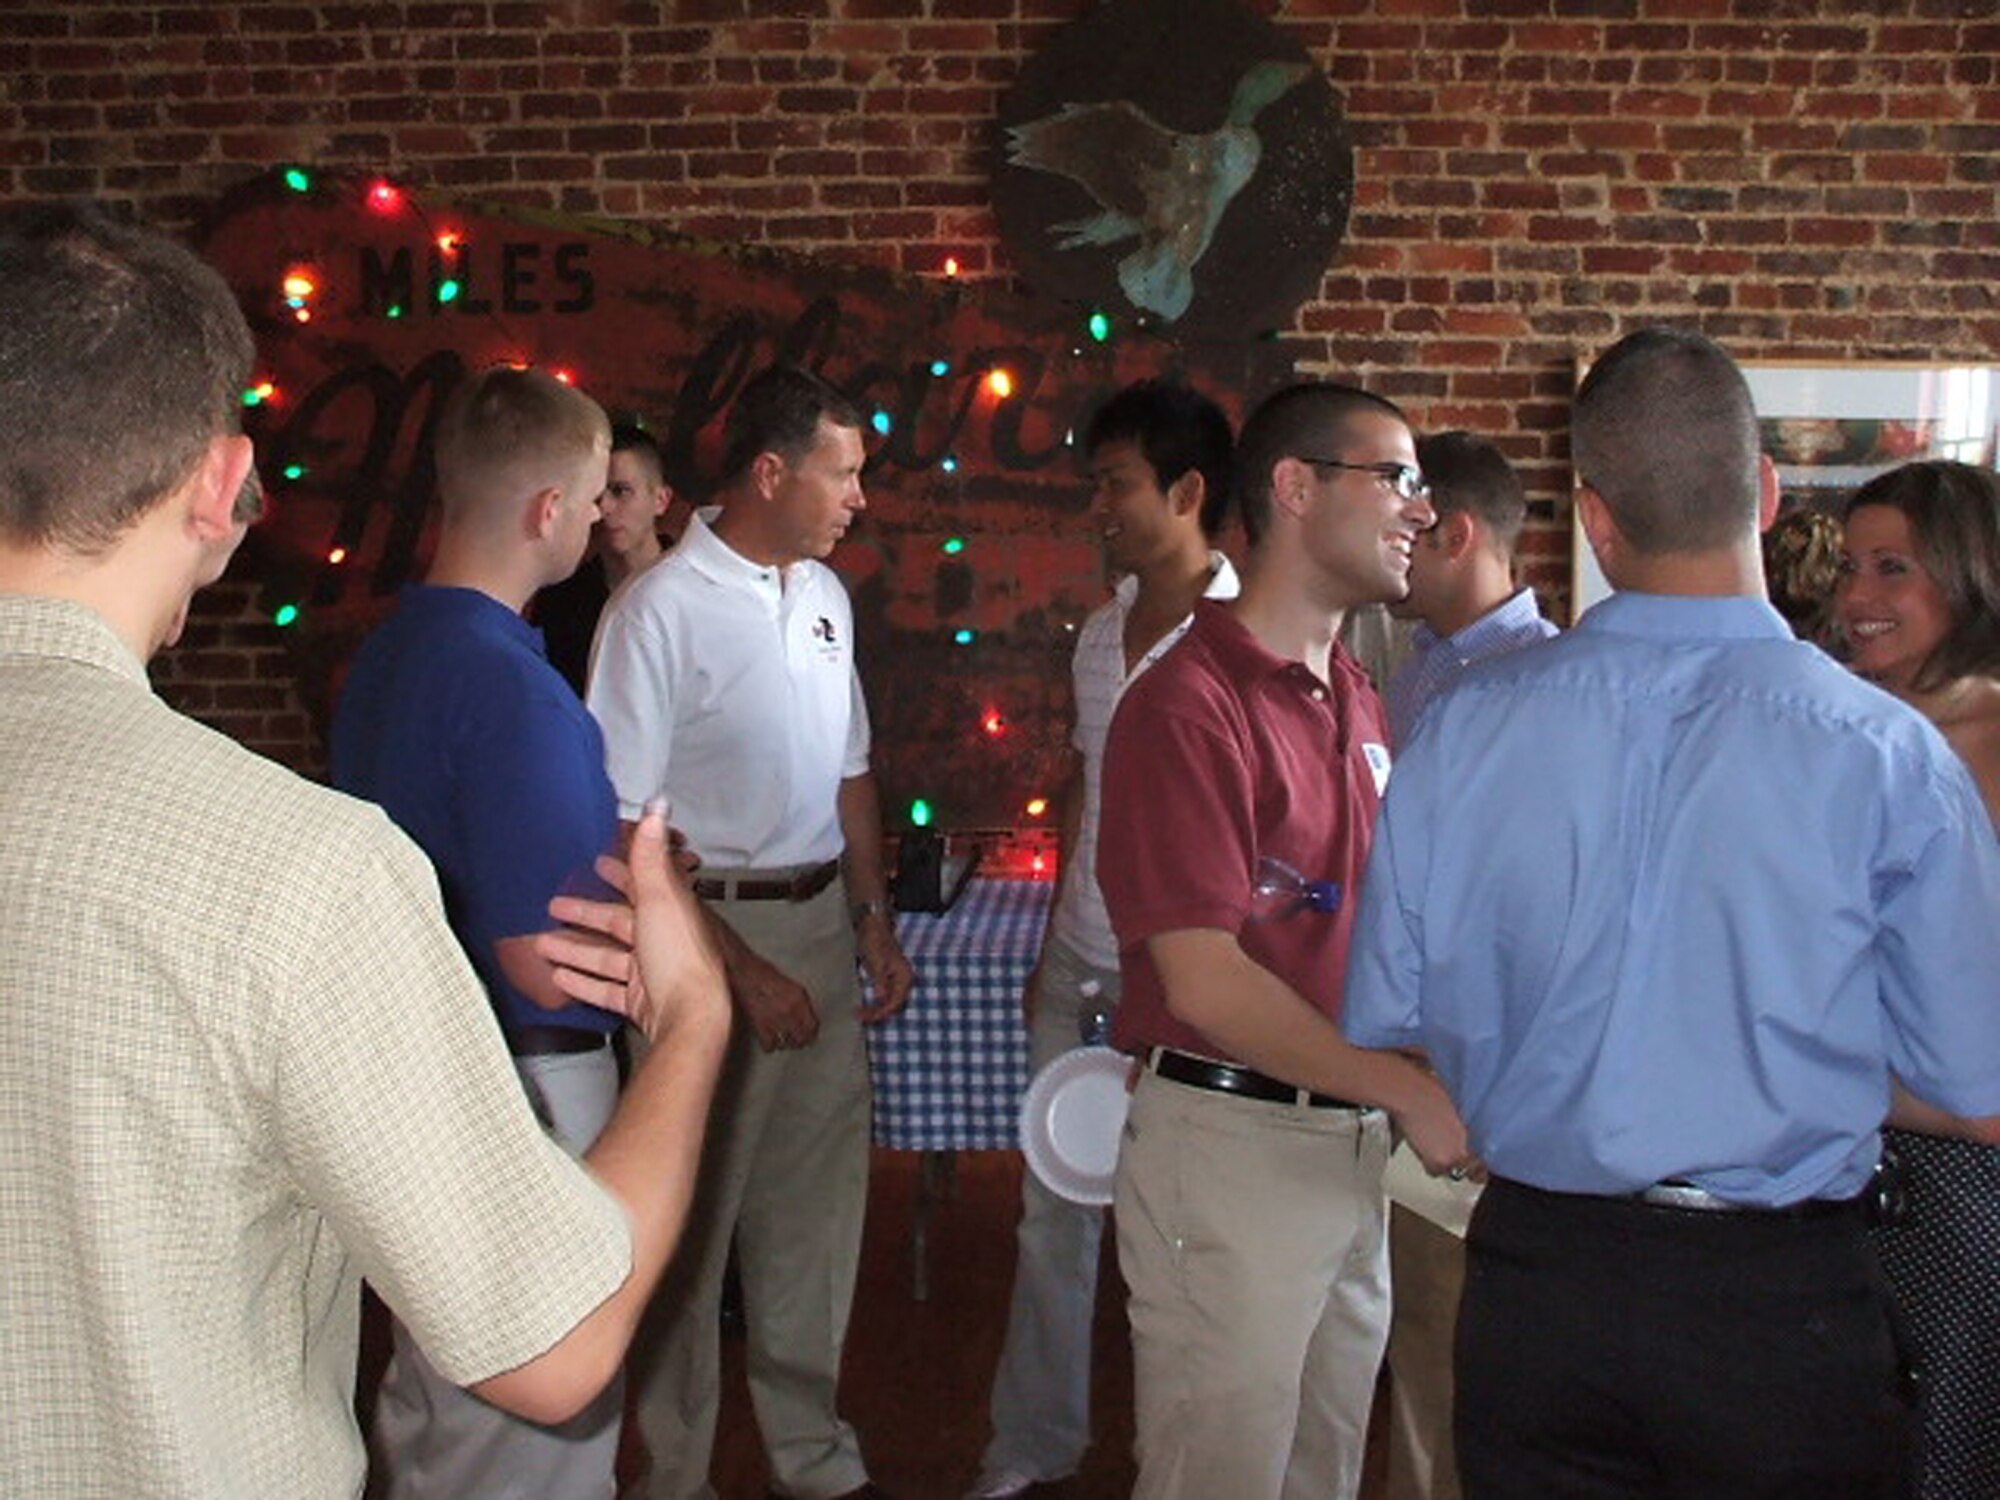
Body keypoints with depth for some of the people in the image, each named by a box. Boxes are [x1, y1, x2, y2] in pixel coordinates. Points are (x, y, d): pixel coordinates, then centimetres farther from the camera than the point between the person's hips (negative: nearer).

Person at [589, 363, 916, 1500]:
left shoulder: (826, 595, 9)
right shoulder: (662, 610, -13)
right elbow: (624, 824, -16)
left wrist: (875, 919, 13)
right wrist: (740, 969, -17)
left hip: (825, 918, 7)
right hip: (714, 930, -7)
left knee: (820, 1201, 15)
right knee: (695, 1217, 5)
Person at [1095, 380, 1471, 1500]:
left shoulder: (1359, 701, 11)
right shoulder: (1192, 703, -16)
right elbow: (1205, 981, -20)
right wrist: (1406, 1090, -16)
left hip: (1353, 1144, 8)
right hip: (1231, 1143, -8)